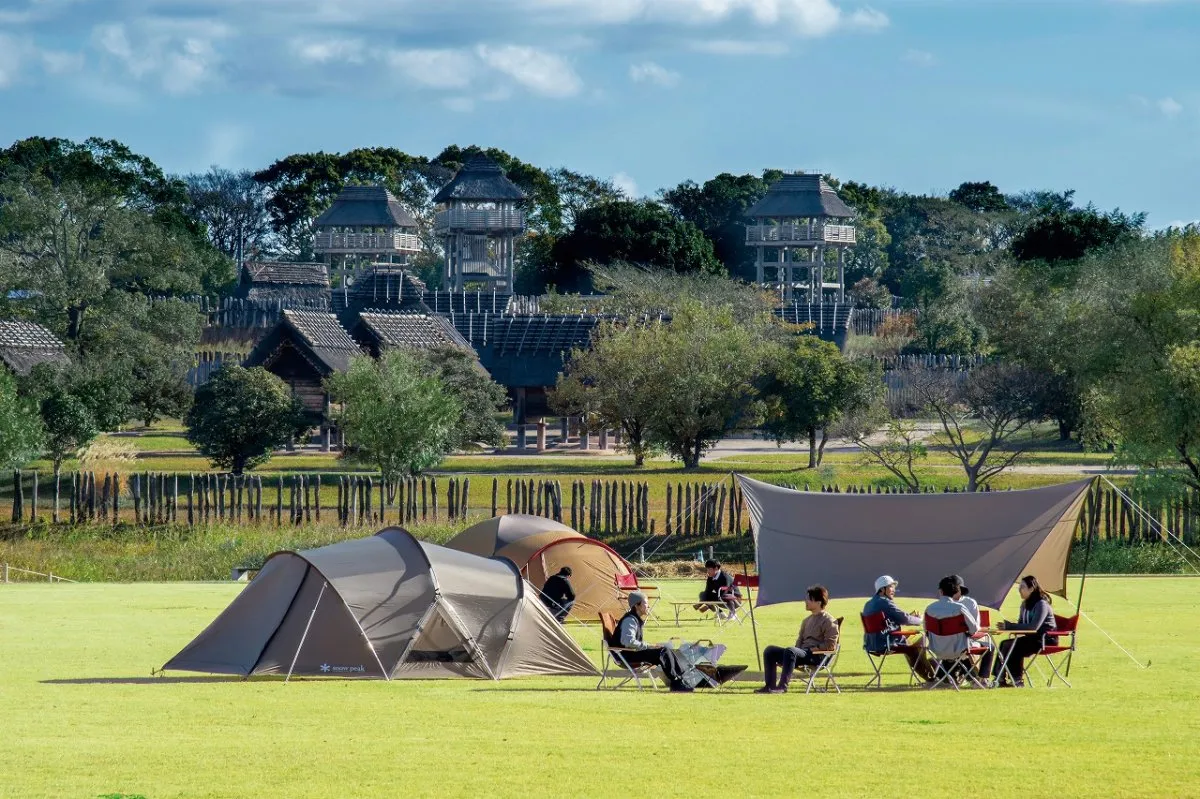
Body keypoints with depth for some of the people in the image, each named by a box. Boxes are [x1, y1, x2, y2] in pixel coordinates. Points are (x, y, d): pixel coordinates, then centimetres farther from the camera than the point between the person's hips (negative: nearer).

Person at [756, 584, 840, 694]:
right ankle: (770, 686, -10)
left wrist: (812, 649, -14)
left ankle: (782, 686, -42)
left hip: (817, 656, -9)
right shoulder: (807, 621, 23)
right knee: (770, 651, -1)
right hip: (803, 653, 9)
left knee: (790, 651, -37)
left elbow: (830, 645, -12)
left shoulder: (828, 621, -3)